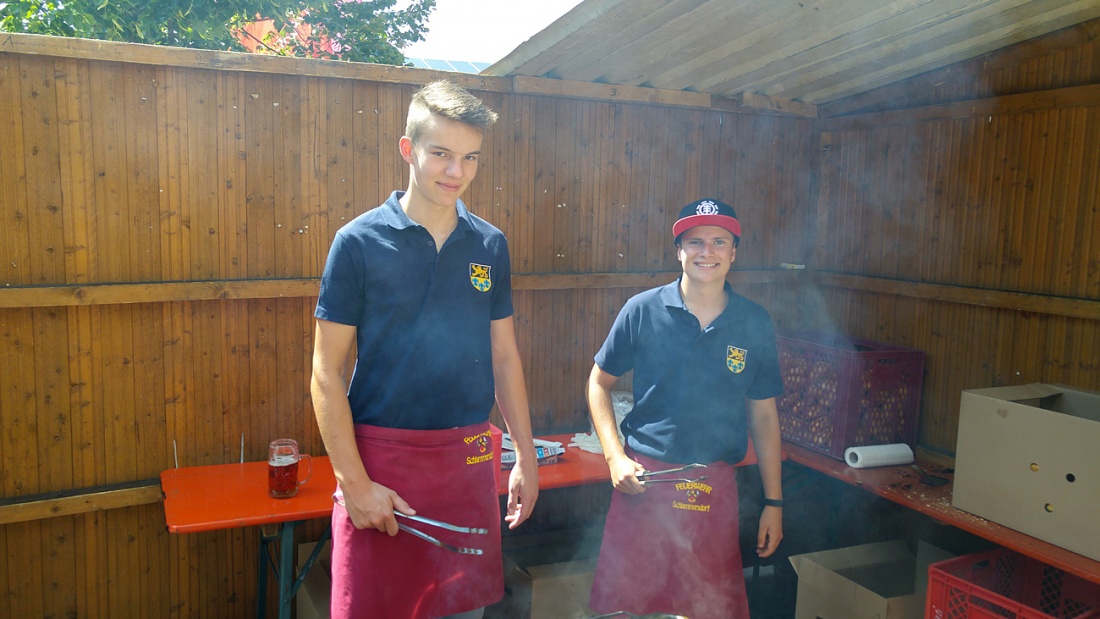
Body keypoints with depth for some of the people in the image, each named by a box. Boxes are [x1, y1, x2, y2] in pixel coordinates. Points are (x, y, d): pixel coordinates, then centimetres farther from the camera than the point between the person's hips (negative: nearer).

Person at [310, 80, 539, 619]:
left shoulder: (489, 245, 4)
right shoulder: (360, 241, -7)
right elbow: (327, 374, -7)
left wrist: (526, 457, 10)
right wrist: (354, 482, -11)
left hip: (469, 457, 3)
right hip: (381, 456, -3)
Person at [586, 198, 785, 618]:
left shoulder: (755, 323, 1)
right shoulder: (643, 310, -4)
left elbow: (763, 415, 7)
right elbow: (599, 383, 5)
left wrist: (773, 503, 8)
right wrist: (614, 456, -7)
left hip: (715, 487, 2)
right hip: (643, 477, -1)